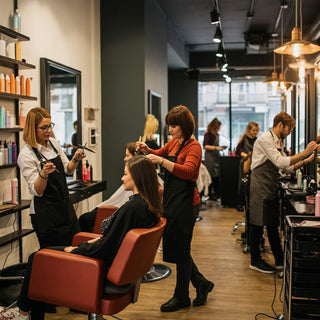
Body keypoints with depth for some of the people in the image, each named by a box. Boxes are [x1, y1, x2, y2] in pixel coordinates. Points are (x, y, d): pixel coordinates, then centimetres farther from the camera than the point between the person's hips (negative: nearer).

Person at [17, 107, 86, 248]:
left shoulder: (53, 143, 4)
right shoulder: (26, 155, -15)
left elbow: (68, 169, 15)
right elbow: (37, 191, -16)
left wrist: (76, 160, -5)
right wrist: (43, 174, -35)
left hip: (65, 206, 6)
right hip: (45, 213, -6)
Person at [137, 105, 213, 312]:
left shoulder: (193, 146, -13)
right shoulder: (173, 143, 10)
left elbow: (188, 171, -29)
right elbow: (158, 154, 26)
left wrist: (162, 161, -36)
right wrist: (147, 150, 5)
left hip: (185, 203, -8)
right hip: (171, 201, 8)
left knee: (180, 250, 3)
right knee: (174, 247, 14)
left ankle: (181, 298, 20)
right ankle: (202, 284, 31)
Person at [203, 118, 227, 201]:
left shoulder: (216, 134, 14)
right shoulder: (208, 134, -9)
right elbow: (205, 146, -15)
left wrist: (220, 147, 9)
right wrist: (216, 148, -21)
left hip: (216, 156, 8)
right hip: (210, 157, -8)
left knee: (217, 175, 8)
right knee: (211, 176, -5)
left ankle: (216, 193, 16)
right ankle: (209, 195, 2)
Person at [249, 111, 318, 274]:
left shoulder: (279, 142, 15)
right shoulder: (265, 140, -15)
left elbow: (288, 167, 17)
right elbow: (281, 163, -23)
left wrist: (305, 161, 5)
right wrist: (305, 153, -19)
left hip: (272, 188, 9)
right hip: (260, 188, -9)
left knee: (273, 224, 15)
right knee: (258, 224, 0)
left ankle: (280, 260, 24)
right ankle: (255, 261, 11)